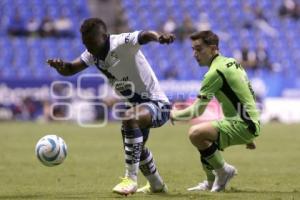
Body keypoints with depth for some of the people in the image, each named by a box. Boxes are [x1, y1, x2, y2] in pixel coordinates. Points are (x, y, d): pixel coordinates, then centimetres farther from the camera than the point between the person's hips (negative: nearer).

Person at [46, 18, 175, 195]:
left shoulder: (122, 43, -26)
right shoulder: (93, 54, -2)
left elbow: (143, 36, -45)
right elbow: (70, 69, -4)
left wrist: (159, 37, -67)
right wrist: (59, 66, -28)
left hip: (158, 104, -10)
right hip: (138, 105, 10)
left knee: (130, 119, -38)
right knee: (136, 145, 29)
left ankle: (131, 179, -29)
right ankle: (157, 185, 54)